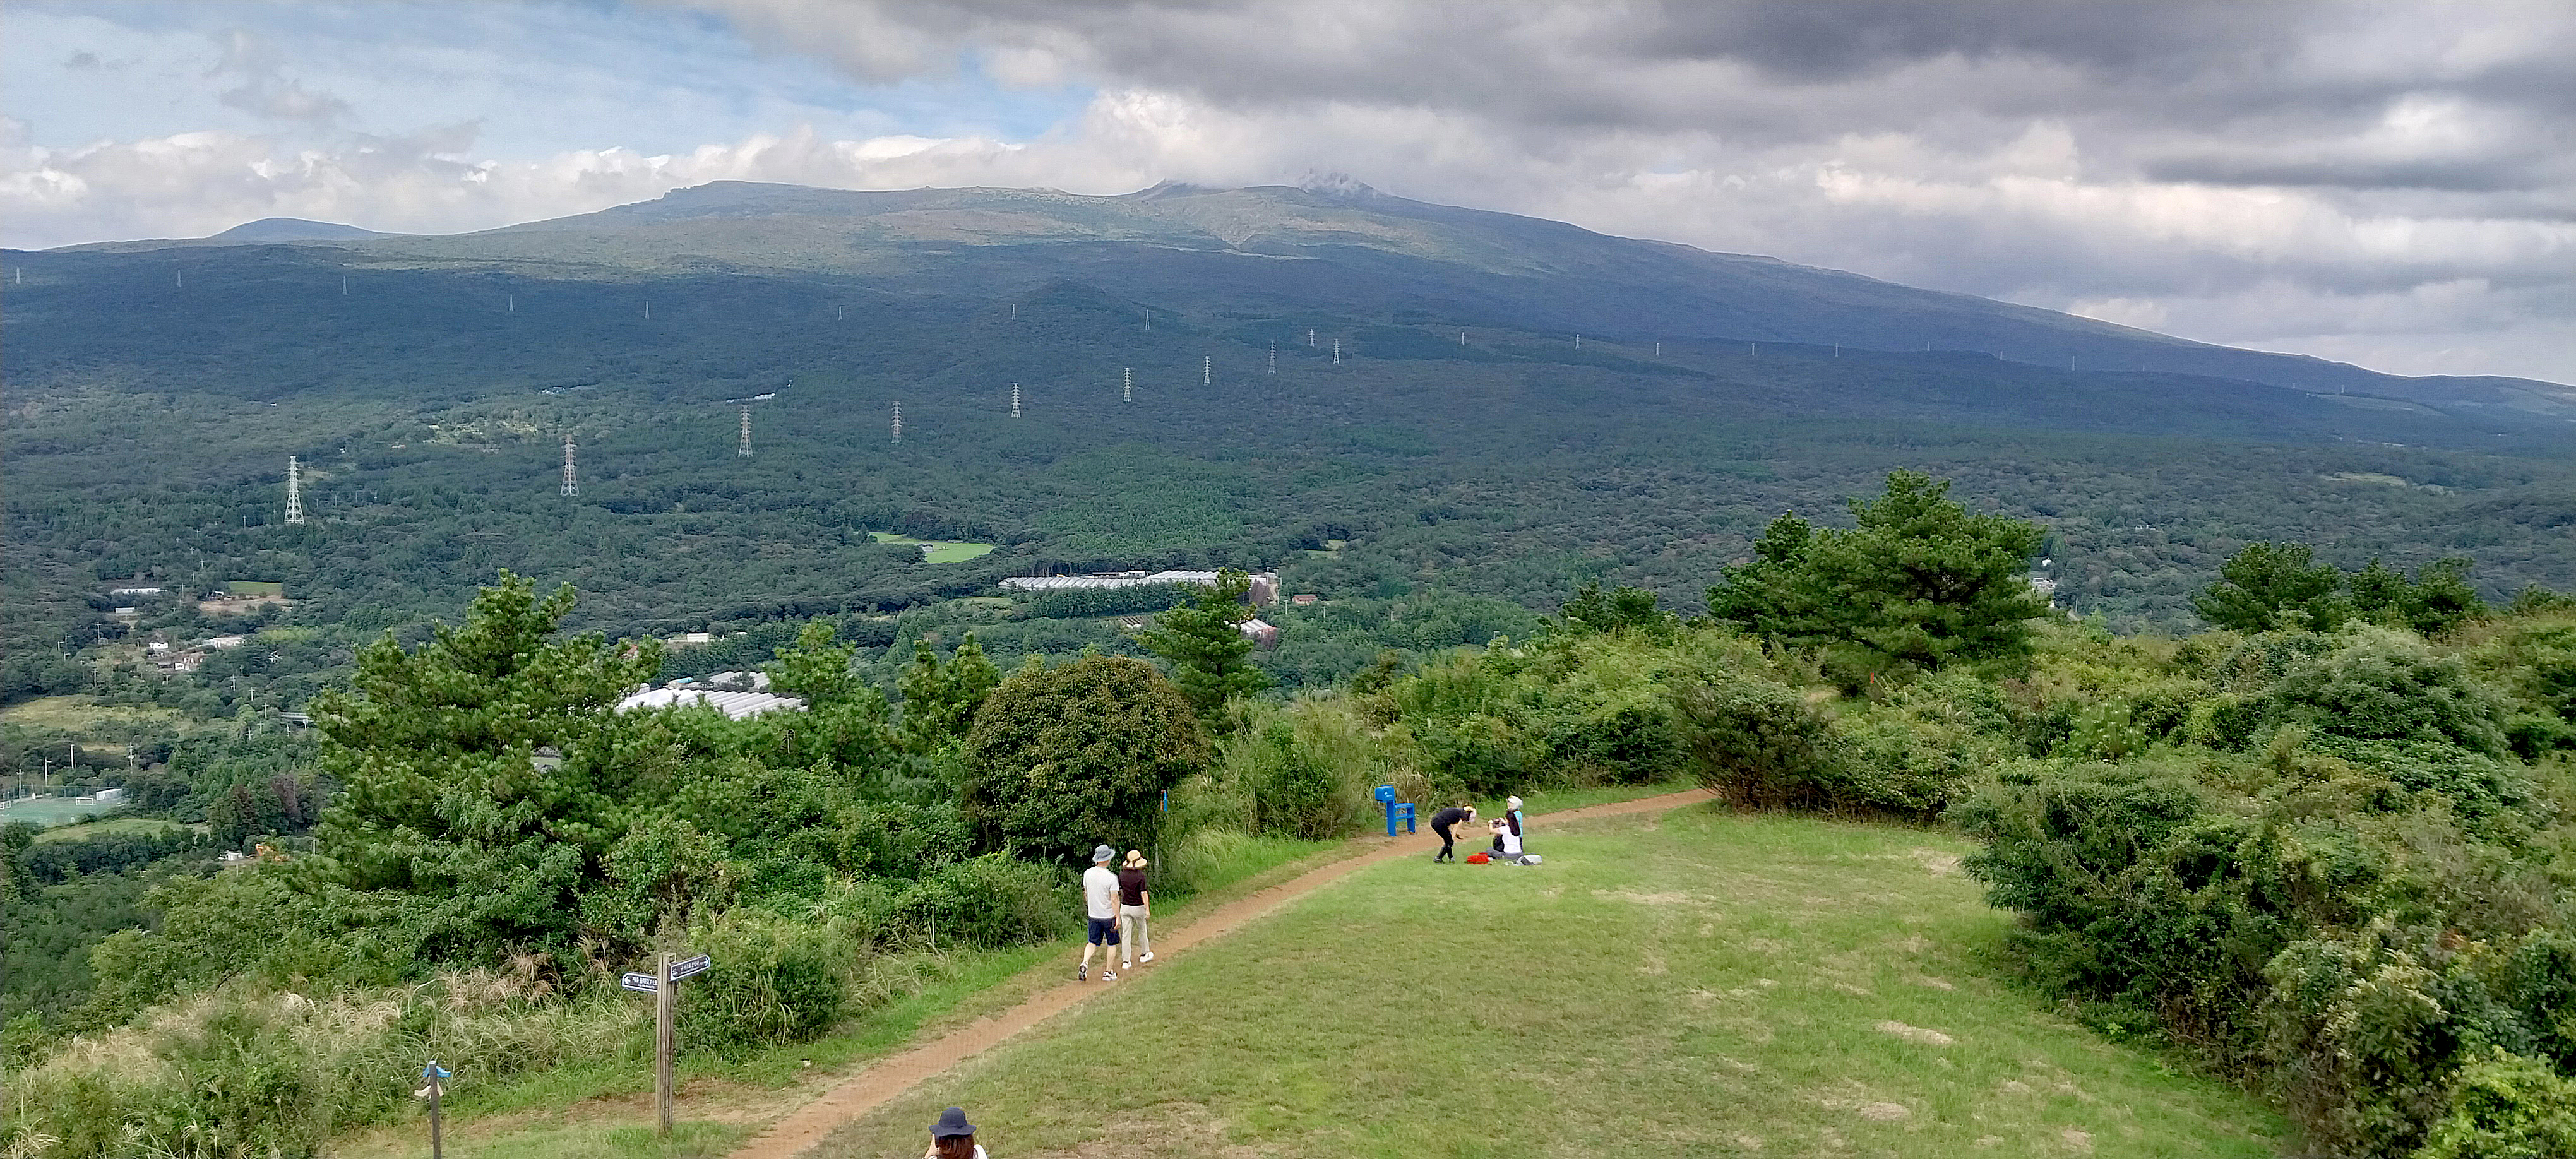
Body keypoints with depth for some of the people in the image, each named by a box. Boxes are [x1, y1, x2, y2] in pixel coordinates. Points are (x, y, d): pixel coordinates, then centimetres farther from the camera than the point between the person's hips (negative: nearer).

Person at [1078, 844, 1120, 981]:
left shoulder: (1088, 873, -3)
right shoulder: (1111, 877, -19)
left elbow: (1086, 894, 9)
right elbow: (1114, 900, -18)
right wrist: (1118, 917, -11)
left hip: (1093, 915, 5)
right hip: (1108, 916, -4)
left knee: (1093, 943, 13)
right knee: (1112, 944, 11)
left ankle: (1085, 963, -12)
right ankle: (1108, 973, 14)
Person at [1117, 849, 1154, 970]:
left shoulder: (1122, 875, -4)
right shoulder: (1141, 876, -16)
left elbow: (1119, 890, 7)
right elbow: (1143, 894, -18)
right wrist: (1148, 910, -16)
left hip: (1125, 907, 3)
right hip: (1138, 908, -3)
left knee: (1127, 934, 4)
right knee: (1142, 930, 19)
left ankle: (1126, 962, -1)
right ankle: (1144, 954, 36)